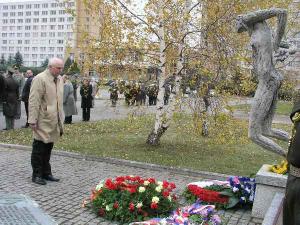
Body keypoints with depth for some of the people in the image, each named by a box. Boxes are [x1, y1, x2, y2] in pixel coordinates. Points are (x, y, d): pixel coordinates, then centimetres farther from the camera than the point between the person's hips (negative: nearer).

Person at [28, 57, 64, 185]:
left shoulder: (59, 79, 11)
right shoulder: (40, 79, -12)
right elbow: (34, 101, -15)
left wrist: (60, 119, 15)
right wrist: (32, 120, -17)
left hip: (53, 121, 7)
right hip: (42, 121, -7)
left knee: (48, 148, 15)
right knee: (39, 149, 3)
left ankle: (46, 173, 25)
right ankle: (36, 175, 14)